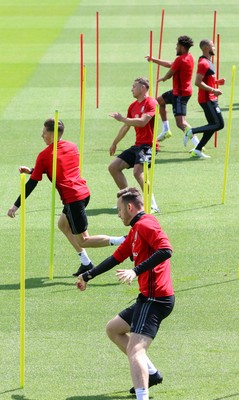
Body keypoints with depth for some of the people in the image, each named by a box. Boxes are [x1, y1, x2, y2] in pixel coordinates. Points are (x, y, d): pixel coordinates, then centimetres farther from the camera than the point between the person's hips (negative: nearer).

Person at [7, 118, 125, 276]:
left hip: (73, 198, -8)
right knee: (63, 224, 26)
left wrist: (16, 206, 3)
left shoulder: (44, 155, -7)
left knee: (83, 241, 0)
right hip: (84, 192, 8)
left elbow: (32, 184, -4)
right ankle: (86, 263, 21)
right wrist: (32, 170, 27)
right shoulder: (72, 147, 12)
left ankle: (123, 241, -16)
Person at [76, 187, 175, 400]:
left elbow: (166, 250, -27)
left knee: (135, 349, -22)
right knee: (113, 329, 25)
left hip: (155, 298, -11)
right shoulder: (135, 231, 20)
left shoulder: (146, 224, -12)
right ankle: (150, 373, 23)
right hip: (148, 297, 11)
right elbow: (117, 257, 31)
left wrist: (136, 271, -31)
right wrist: (88, 276, 35)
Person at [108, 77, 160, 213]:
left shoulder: (151, 103, -11)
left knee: (138, 171, -30)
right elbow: (126, 127, 30)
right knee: (113, 167, 6)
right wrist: (115, 143, 38)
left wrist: (122, 119, -18)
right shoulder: (133, 106, 17)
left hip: (148, 145, -10)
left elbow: (142, 122, -25)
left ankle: (153, 205, -26)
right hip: (137, 145, 10)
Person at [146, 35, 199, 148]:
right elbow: (170, 65, 19)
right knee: (159, 101, 31)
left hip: (180, 94, -11)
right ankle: (166, 130, 35)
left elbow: (169, 75, -12)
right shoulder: (189, 57, 7)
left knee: (181, 123, -16)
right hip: (177, 91, 11)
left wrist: (162, 79, 11)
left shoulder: (180, 60, -23)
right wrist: (154, 60, 23)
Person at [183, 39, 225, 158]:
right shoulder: (203, 63, -15)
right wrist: (213, 90, -22)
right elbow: (198, 82, -23)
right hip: (207, 99, -10)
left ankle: (197, 150, 10)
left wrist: (217, 82, 11)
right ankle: (192, 131, -6)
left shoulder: (208, 62, 17)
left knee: (213, 125, 9)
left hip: (211, 99, 10)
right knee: (219, 124, -11)